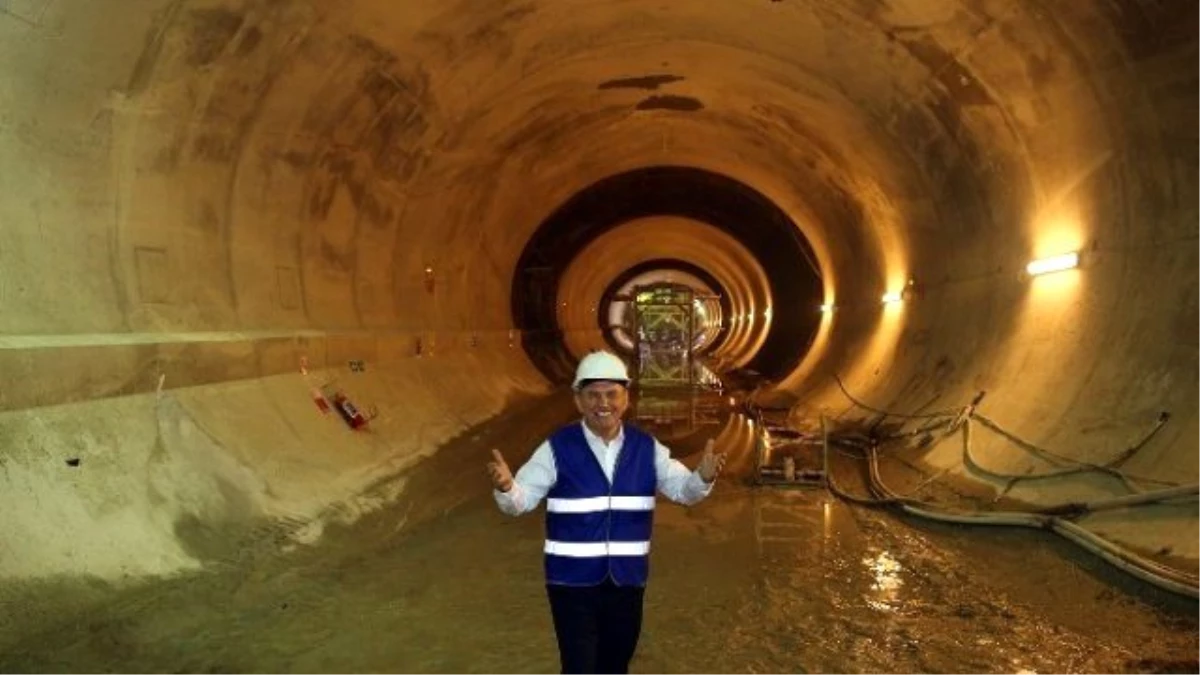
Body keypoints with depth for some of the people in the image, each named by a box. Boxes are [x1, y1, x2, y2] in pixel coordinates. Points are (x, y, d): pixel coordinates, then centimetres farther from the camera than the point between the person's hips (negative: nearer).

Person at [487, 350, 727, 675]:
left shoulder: (647, 448, -1)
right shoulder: (557, 449, -10)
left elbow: (683, 489, 0)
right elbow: (521, 500, -12)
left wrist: (704, 477, -22)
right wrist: (505, 487, -35)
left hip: (627, 581, 4)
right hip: (573, 582, -3)